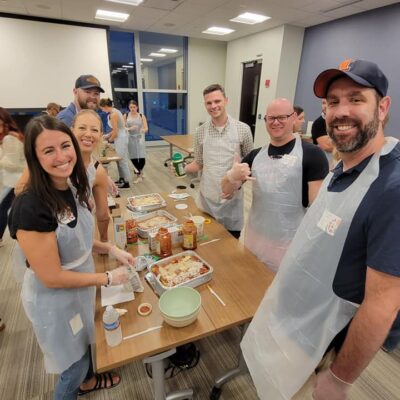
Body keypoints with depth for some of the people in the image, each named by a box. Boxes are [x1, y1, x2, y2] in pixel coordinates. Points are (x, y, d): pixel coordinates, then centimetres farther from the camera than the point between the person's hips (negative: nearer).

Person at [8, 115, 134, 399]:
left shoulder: (73, 188, -9)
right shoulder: (31, 208, -33)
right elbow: (52, 278, -27)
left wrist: (111, 249, -7)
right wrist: (108, 278, -18)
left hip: (80, 288, 7)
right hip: (54, 300, -7)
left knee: (84, 345, 33)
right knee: (74, 363, 20)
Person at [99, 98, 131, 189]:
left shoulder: (113, 114, -18)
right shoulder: (115, 111, 12)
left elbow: (115, 132, -18)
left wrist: (110, 140, -2)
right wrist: (107, 136, 14)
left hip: (121, 139, -10)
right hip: (120, 138, 10)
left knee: (122, 160, -2)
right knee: (120, 159, 15)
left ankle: (126, 182, 7)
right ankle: (122, 179, 25)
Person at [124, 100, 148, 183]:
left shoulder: (141, 116, 1)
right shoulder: (126, 116, 2)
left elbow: (146, 128, -4)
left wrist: (143, 130, -26)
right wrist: (129, 129, -19)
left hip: (140, 138, -1)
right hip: (130, 139, 1)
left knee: (142, 158, -12)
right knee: (133, 157, 5)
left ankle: (139, 173, 13)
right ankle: (139, 173, 29)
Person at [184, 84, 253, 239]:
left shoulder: (243, 129, -7)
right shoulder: (201, 131, -1)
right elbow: (198, 164, 6)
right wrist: (182, 168, -13)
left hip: (232, 197, -1)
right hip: (207, 197, 2)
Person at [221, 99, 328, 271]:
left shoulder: (311, 154, -10)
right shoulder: (255, 155, 4)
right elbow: (226, 191, 4)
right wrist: (232, 176, -18)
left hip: (290, 245, -4)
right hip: (253, 239, 5)